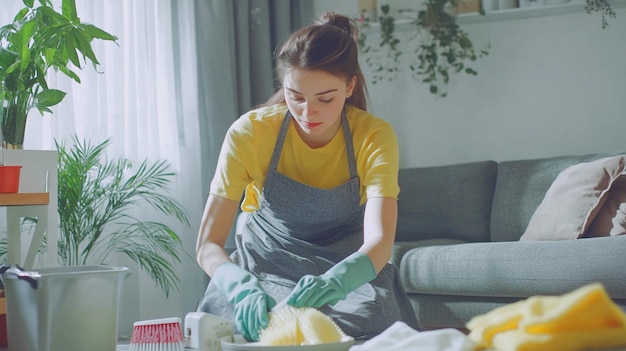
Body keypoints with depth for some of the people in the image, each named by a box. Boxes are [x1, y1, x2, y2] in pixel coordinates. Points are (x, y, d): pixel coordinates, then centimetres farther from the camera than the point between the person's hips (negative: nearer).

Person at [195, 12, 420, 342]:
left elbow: (380, 240, -29)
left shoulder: (374, 137, -18)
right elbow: (207, 244, -21)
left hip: (348, 267, 1)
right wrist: (244, 288, -44)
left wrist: (333, 283, -52)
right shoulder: (250, 132, -20)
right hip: (268, 262, -1)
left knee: (371, 319, -31)